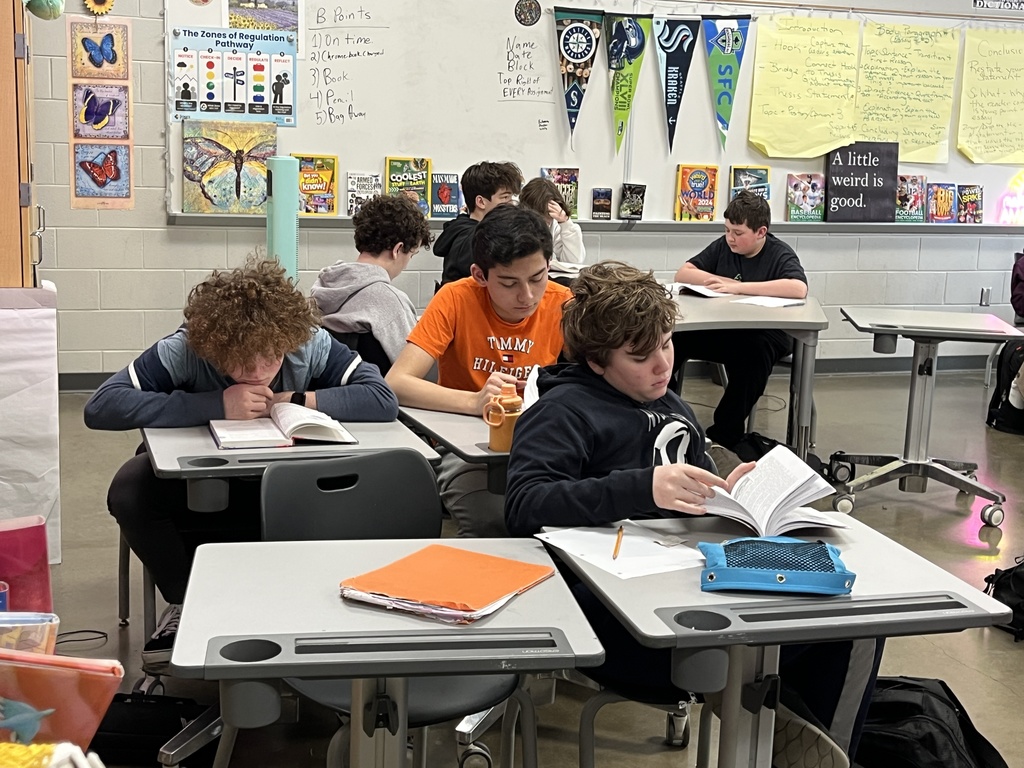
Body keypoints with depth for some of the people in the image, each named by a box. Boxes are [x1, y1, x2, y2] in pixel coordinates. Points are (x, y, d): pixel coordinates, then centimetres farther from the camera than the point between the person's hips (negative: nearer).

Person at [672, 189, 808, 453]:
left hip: (766, 334, -4)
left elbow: (798, 288, -27)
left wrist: (738, 287, -27)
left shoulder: (780, 254, -7)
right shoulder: (723, 246, 8)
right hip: (722, 331, 4)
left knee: (754, 351, -38)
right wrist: (723, 282, -9)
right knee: (675, 337, -22)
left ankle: (724, 435, -24)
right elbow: (683, 273, 8)